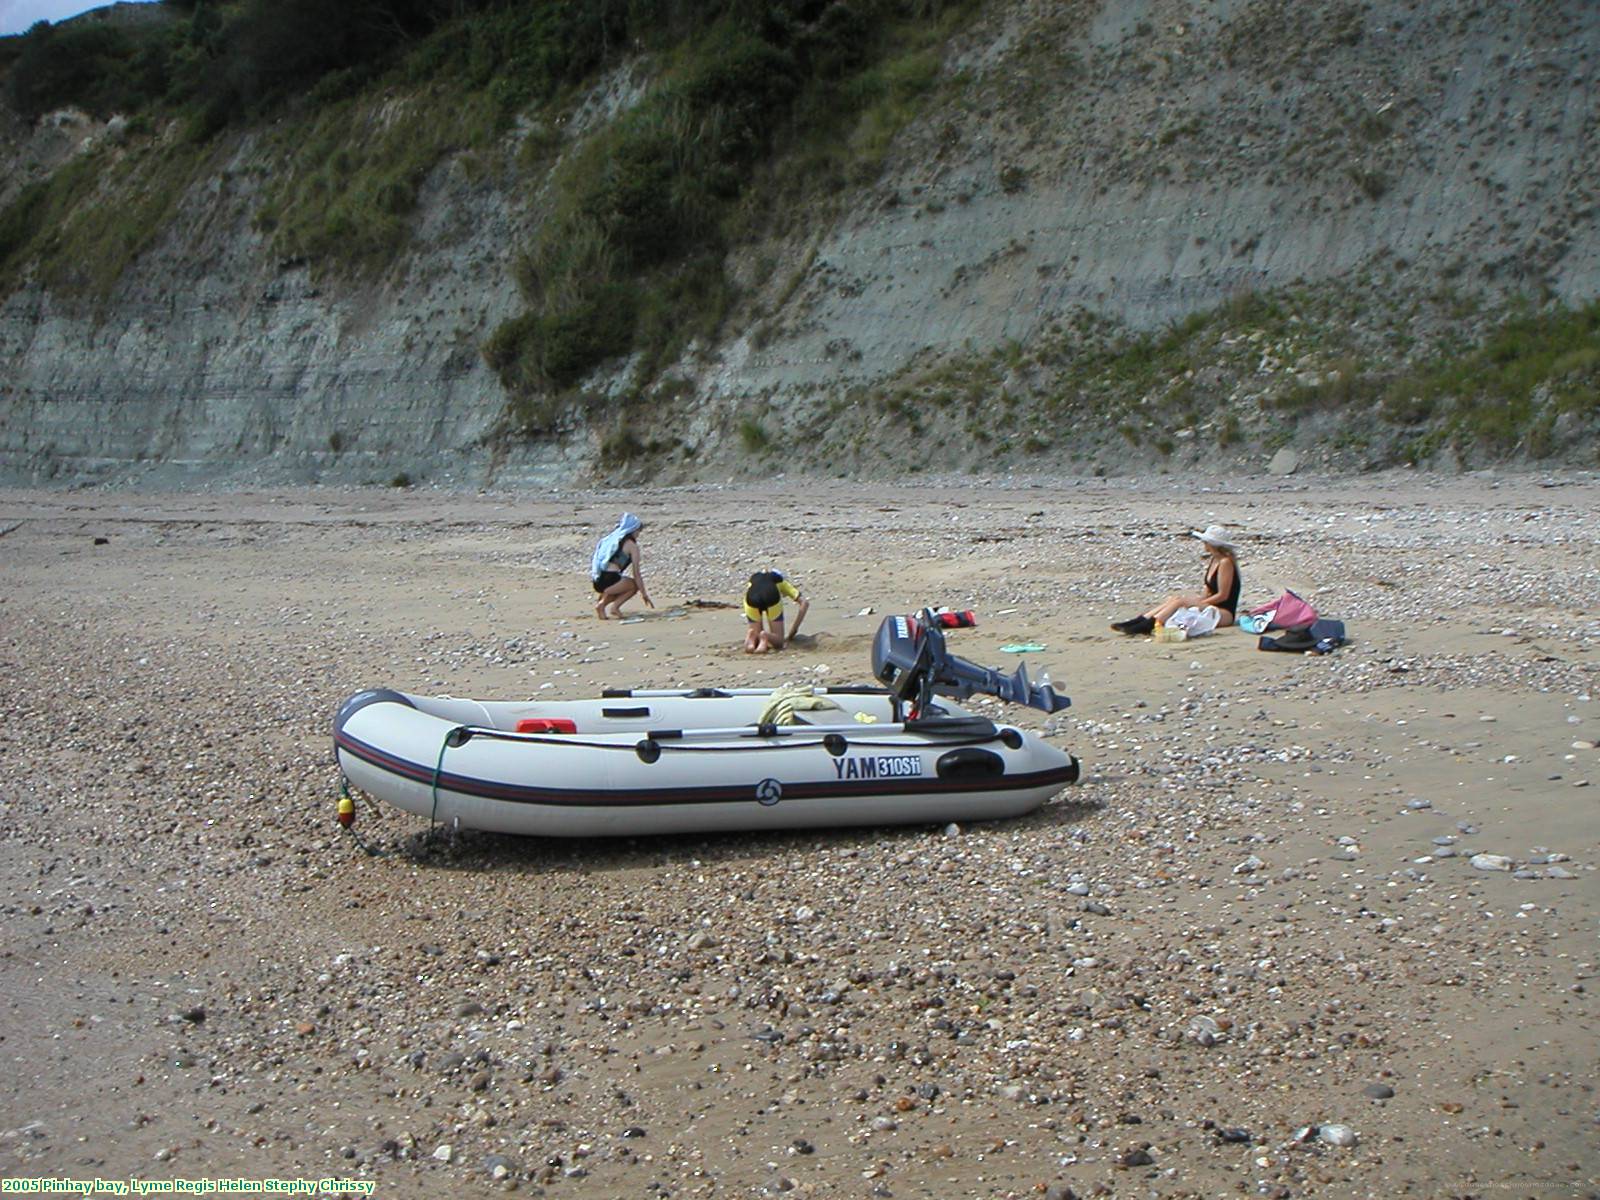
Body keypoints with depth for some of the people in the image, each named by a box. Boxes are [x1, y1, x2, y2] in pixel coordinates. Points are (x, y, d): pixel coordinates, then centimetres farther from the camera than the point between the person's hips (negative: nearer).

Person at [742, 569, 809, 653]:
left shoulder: (753, 578, 42)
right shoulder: (782, 582, 36)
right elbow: (805, 603, 25)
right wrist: (795, 629, 25)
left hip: (751, 600, 2)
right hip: (771, 598, -2)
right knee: (778, 642, 11)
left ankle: (751, 637, -17)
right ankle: (765, 637, -21)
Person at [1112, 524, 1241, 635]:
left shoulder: (1225, 562, -13)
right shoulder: (1212, 560, 15)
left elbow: (1223, 595, -16)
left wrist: (1197, 603, -13)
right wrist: (1196, 599, -2)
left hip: (1225, 613, -9)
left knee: (1181, 601, -24)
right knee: (1173, 598, -6)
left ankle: (1148, 625, -33)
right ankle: (1139, 620, -19)